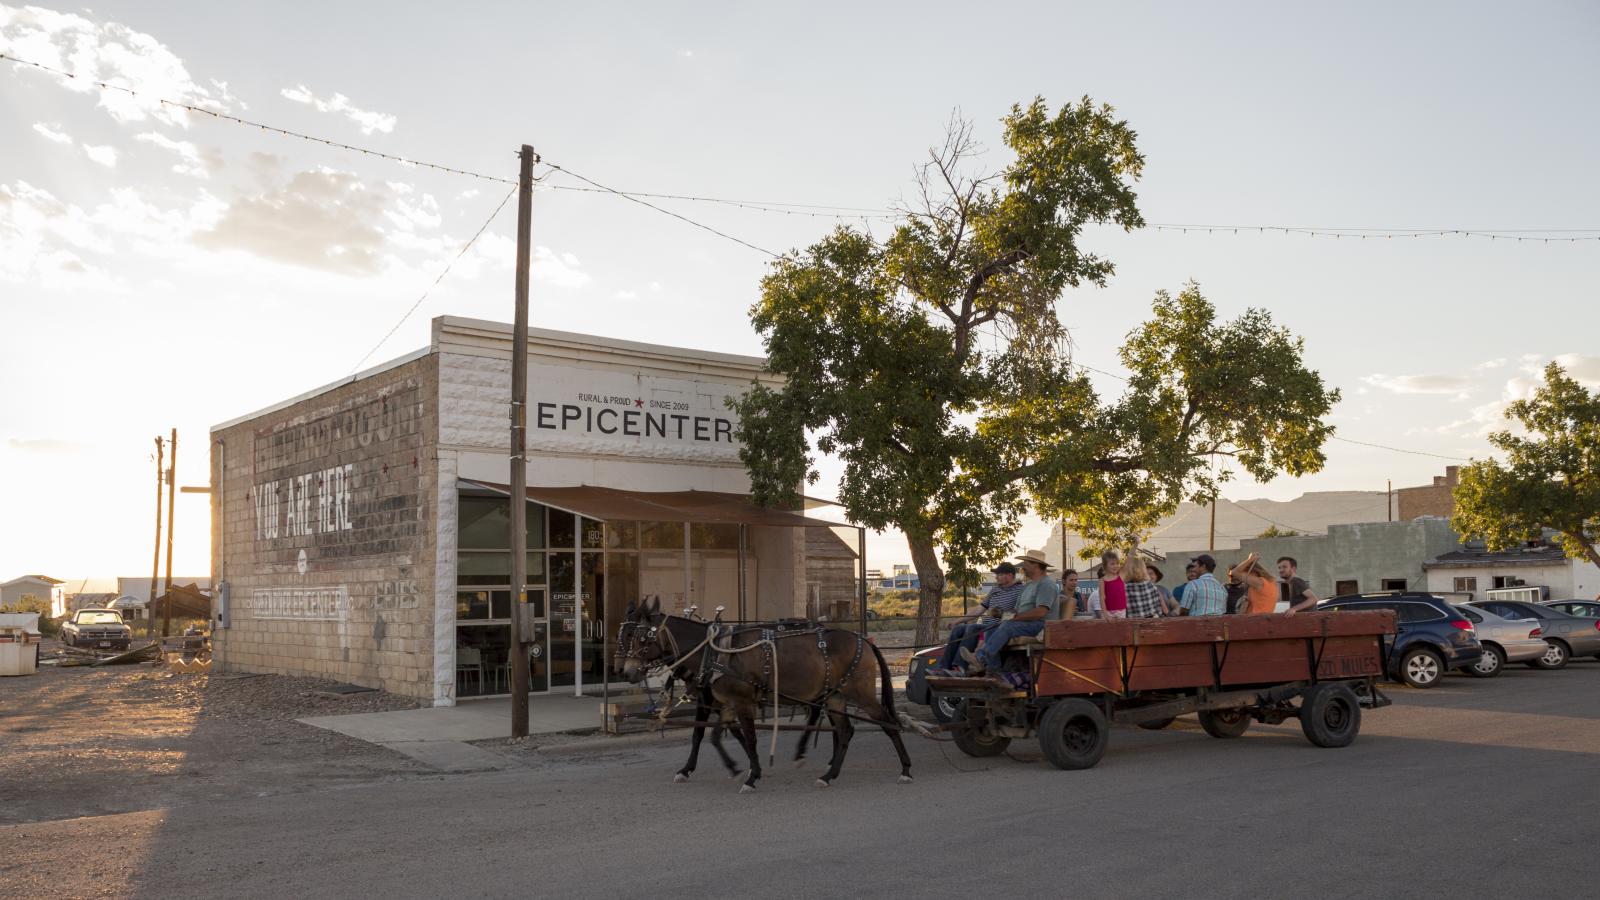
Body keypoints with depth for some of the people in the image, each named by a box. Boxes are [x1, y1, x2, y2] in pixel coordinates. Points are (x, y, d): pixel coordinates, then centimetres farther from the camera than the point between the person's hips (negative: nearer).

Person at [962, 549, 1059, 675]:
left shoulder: (1047, 584, -9)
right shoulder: (1031, 584, 24)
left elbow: (1040, 612, -22)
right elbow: (1020, 609, 22)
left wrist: (1015, 618, -16)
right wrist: (1013, 616, -1)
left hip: (1041, 625, -10)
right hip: (1026, 624, 10)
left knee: (1007, 626, -31)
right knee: (991, 631, -7)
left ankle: (980, 659, -35)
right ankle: (993, 669, -16)